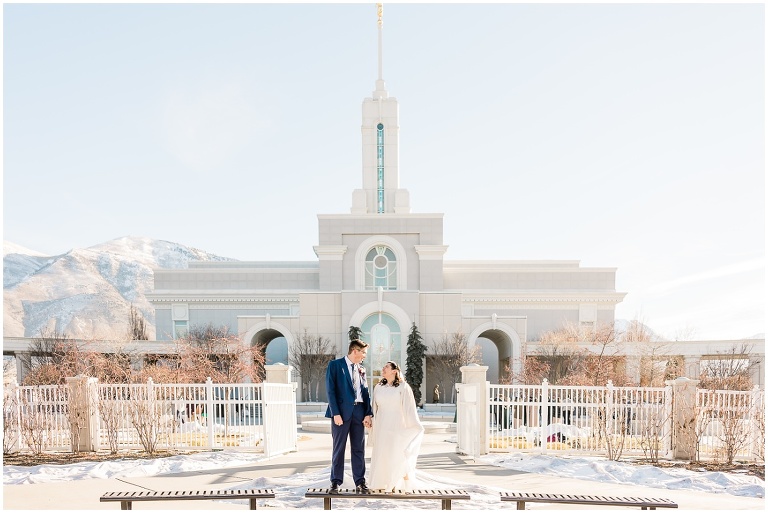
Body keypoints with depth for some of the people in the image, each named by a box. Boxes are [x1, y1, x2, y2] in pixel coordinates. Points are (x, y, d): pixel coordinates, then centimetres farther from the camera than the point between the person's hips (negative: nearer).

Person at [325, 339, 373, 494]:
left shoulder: (361, 369, 14)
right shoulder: (335, 365, -3)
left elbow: (365, 392, 12)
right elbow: (330, 390, -8)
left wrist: (368, 413, 1)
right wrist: (335, 413, -14)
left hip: (359, 411, 5)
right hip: (342, 411, -5)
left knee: (359, 448, 7)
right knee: (339, 448, 3)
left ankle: (360, 482, 14)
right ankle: (336, 482, 13)